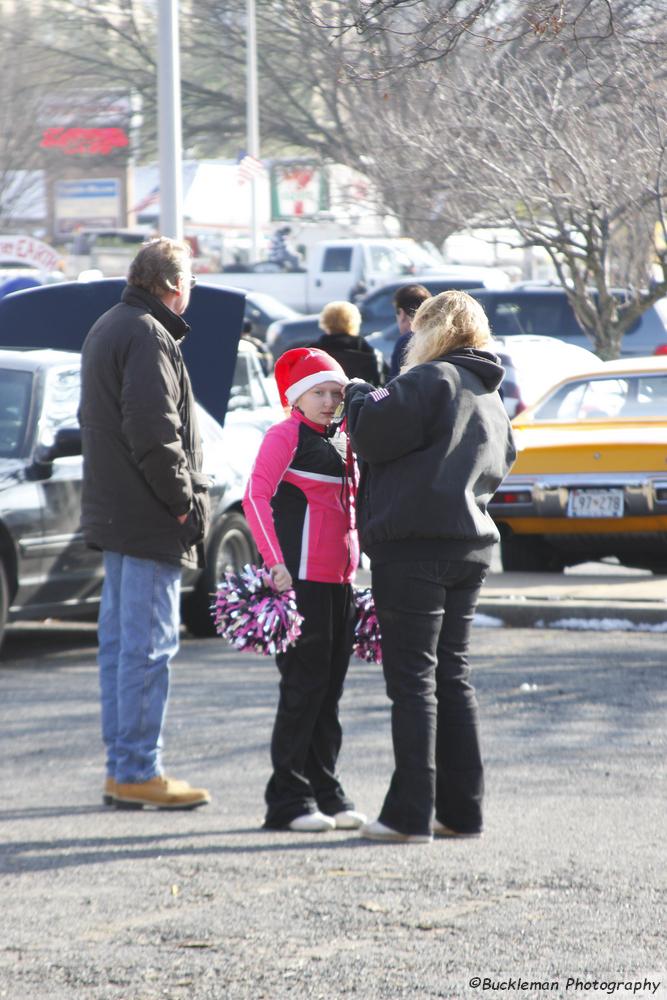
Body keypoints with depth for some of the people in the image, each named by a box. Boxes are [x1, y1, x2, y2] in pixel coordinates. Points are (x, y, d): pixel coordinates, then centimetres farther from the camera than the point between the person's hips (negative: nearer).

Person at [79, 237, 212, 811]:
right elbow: (153, 432, -23)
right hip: (149, 519, -11)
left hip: (114, 515, 11)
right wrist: (182, 498, -14)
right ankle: (138, 771, -7)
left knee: (120, 639, 12)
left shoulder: (108, 329, 18)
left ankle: (122, 768, 17)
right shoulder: (147, 337, -15)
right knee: (148, 644, -8)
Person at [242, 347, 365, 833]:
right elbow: (255, 497, -16)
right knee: (304, 686, -7)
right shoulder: (285, 435, -7)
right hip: (300, 576, -8)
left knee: (330, 688, 11)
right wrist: (275, 562, -23)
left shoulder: (340, 442, 17)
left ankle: (325, 791, 17)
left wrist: (355, 563, 18)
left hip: (339, 579, 8)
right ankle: (288, 800, -2)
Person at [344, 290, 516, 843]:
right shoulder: (491, 400, 17)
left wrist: (359, 394, 5)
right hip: (472, 544, 8)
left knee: (413, 677, -6)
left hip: (416, 547, -8)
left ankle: (411, 813, -8)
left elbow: (373, 433, -16)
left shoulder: (432, 379, -11)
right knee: (452, 673, 13)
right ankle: (462, 809, 13)